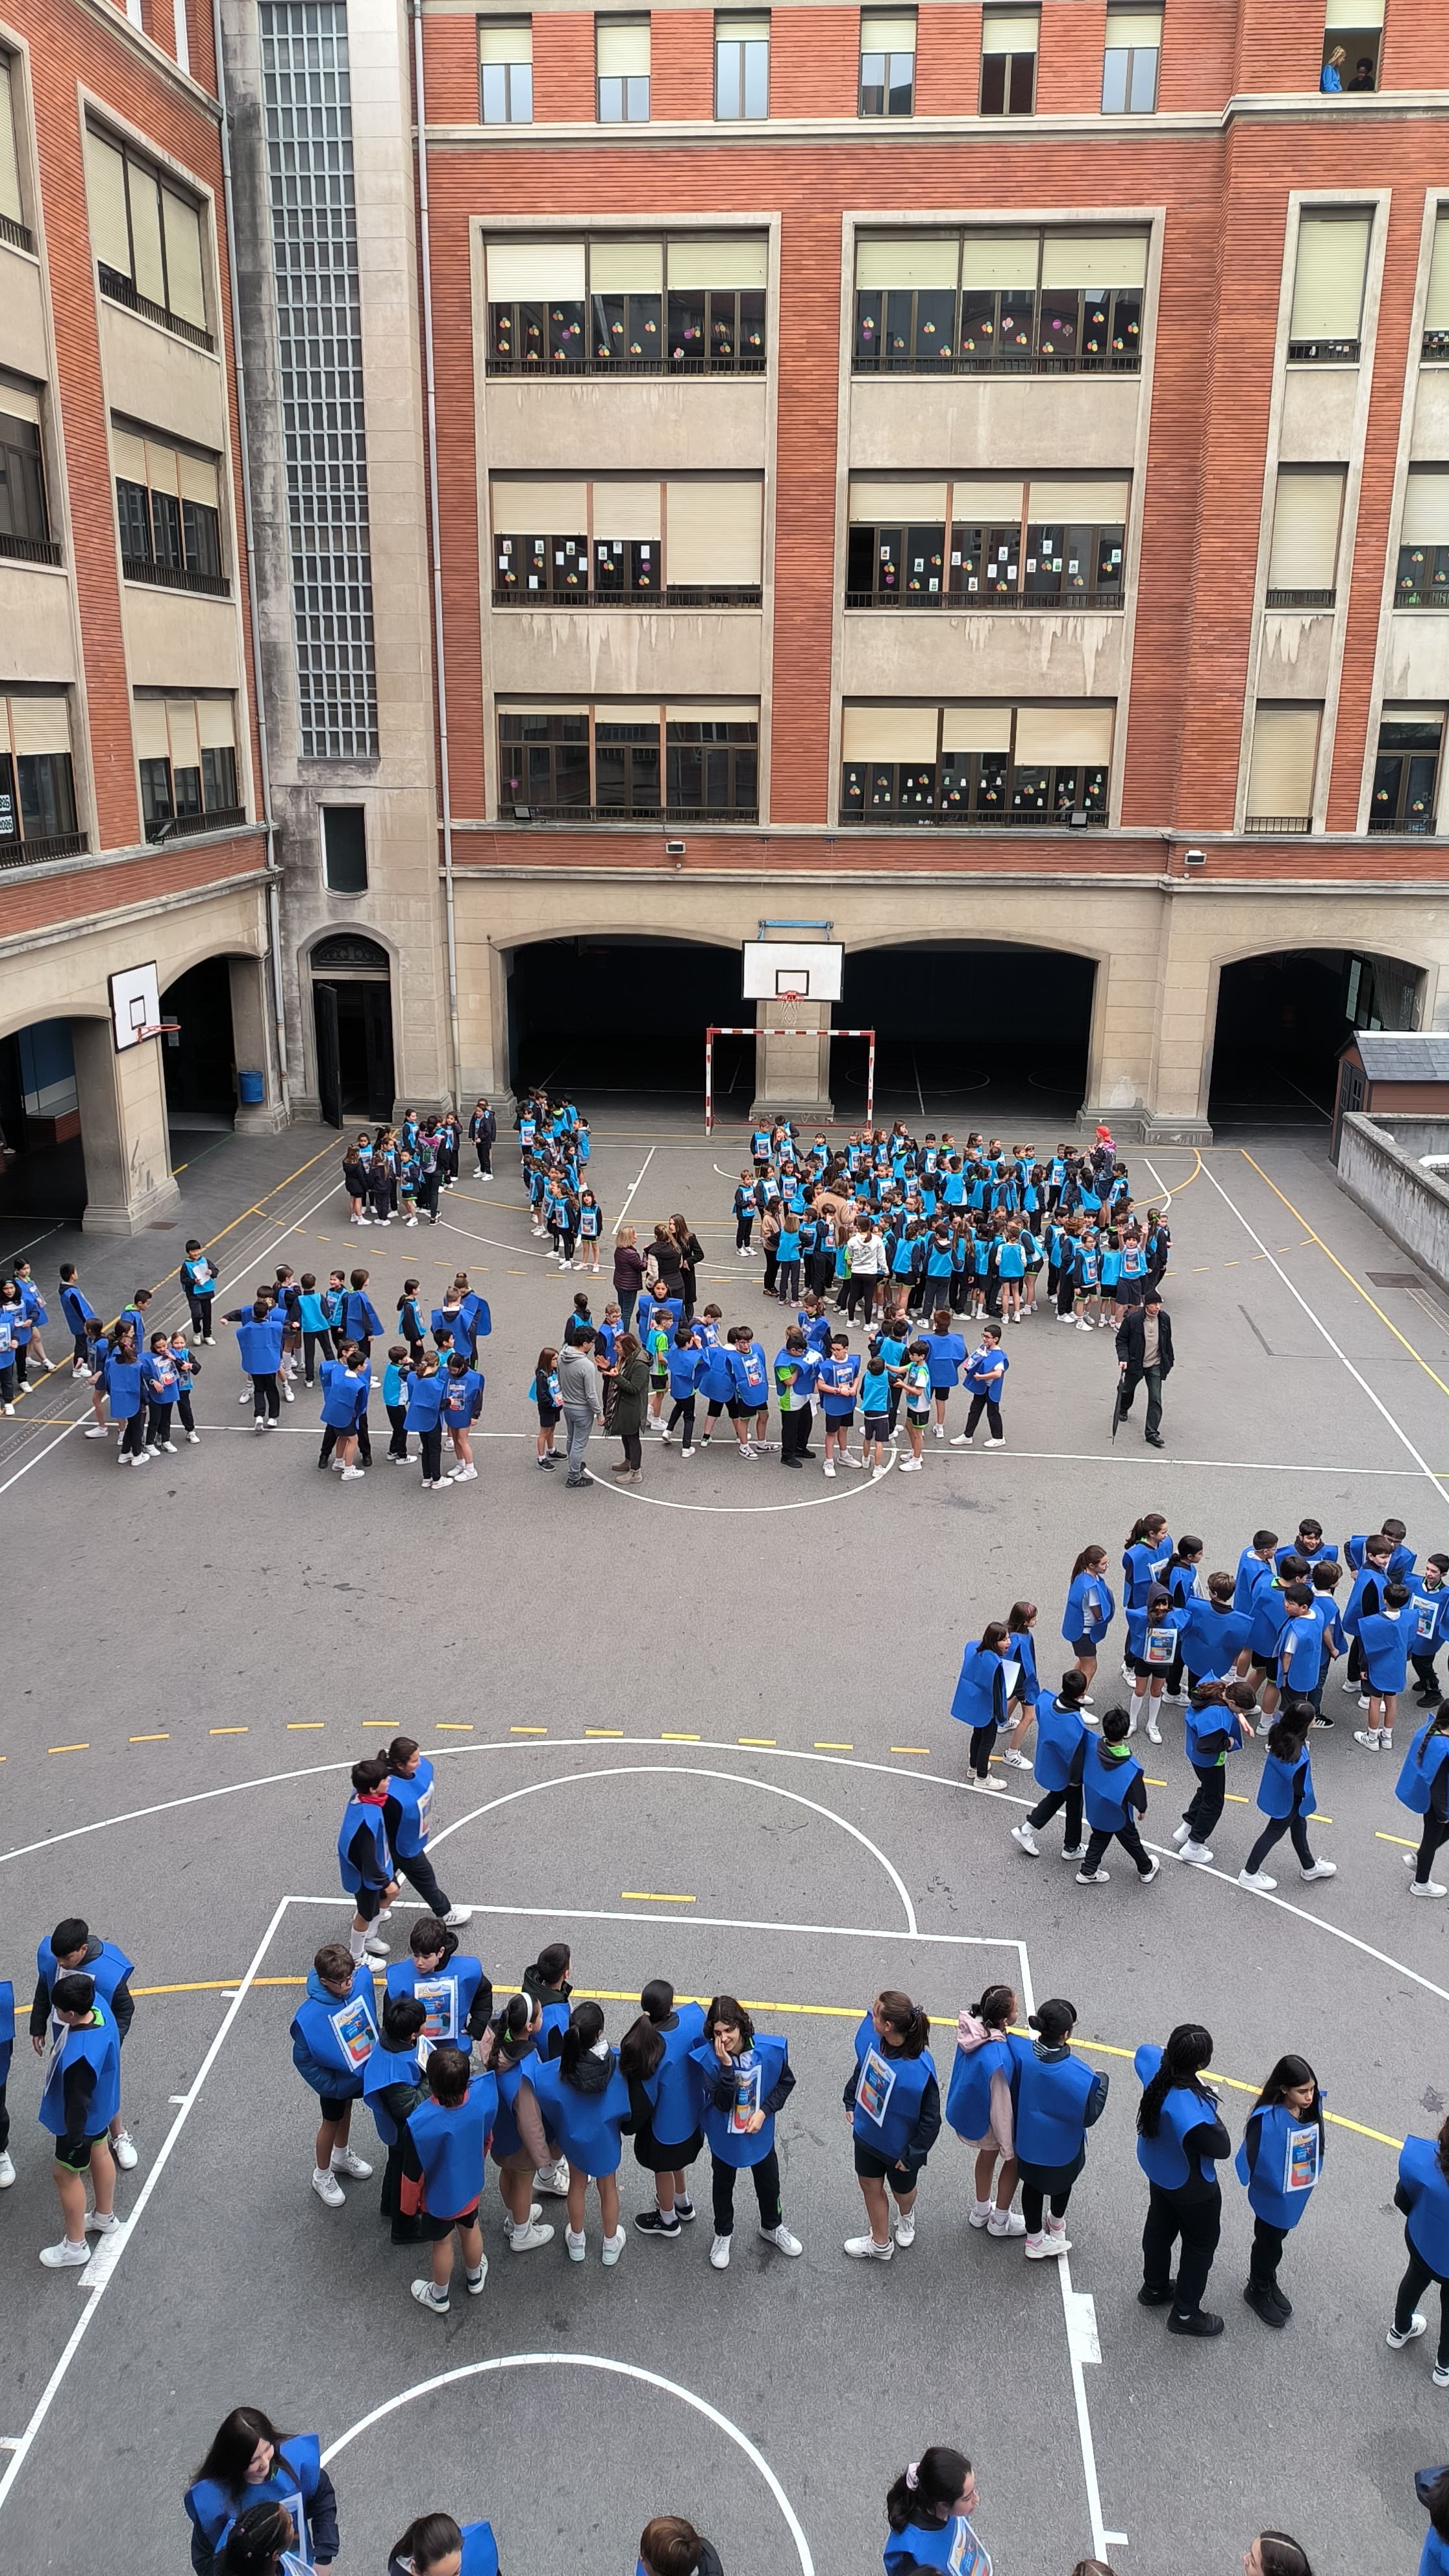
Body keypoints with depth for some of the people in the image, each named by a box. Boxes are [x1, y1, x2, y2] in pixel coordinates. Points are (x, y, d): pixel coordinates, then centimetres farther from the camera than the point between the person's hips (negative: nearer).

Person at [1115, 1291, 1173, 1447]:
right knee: (1127, 1389, 23)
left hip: (1156, 1366, 1)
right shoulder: (1132, 1319, -18)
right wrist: (1123, 1358, -21)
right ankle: (1123, 1410, 56)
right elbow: (1121, 1340, -8)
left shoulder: (1165, 1319, -5)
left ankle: (1152, 1433, -2)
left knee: (1156, 1399, -6)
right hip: (1135, 1364, -1)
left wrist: (1169, 1362, 13)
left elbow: (1167, 1342, 8)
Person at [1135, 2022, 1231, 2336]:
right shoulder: (1190, 2107, -45)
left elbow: (1145, 2050, 3)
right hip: (1190, 2184, -7)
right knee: (1201, 2243, 19)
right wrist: (1212, 2115, -19)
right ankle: (1185, 2313, 36)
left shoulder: (1156, 2064, -24)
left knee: (1160, 2225, 29)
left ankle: (1154, 2287, 52)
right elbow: (1221, 2148, -33)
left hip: (1157, 2168, 7)